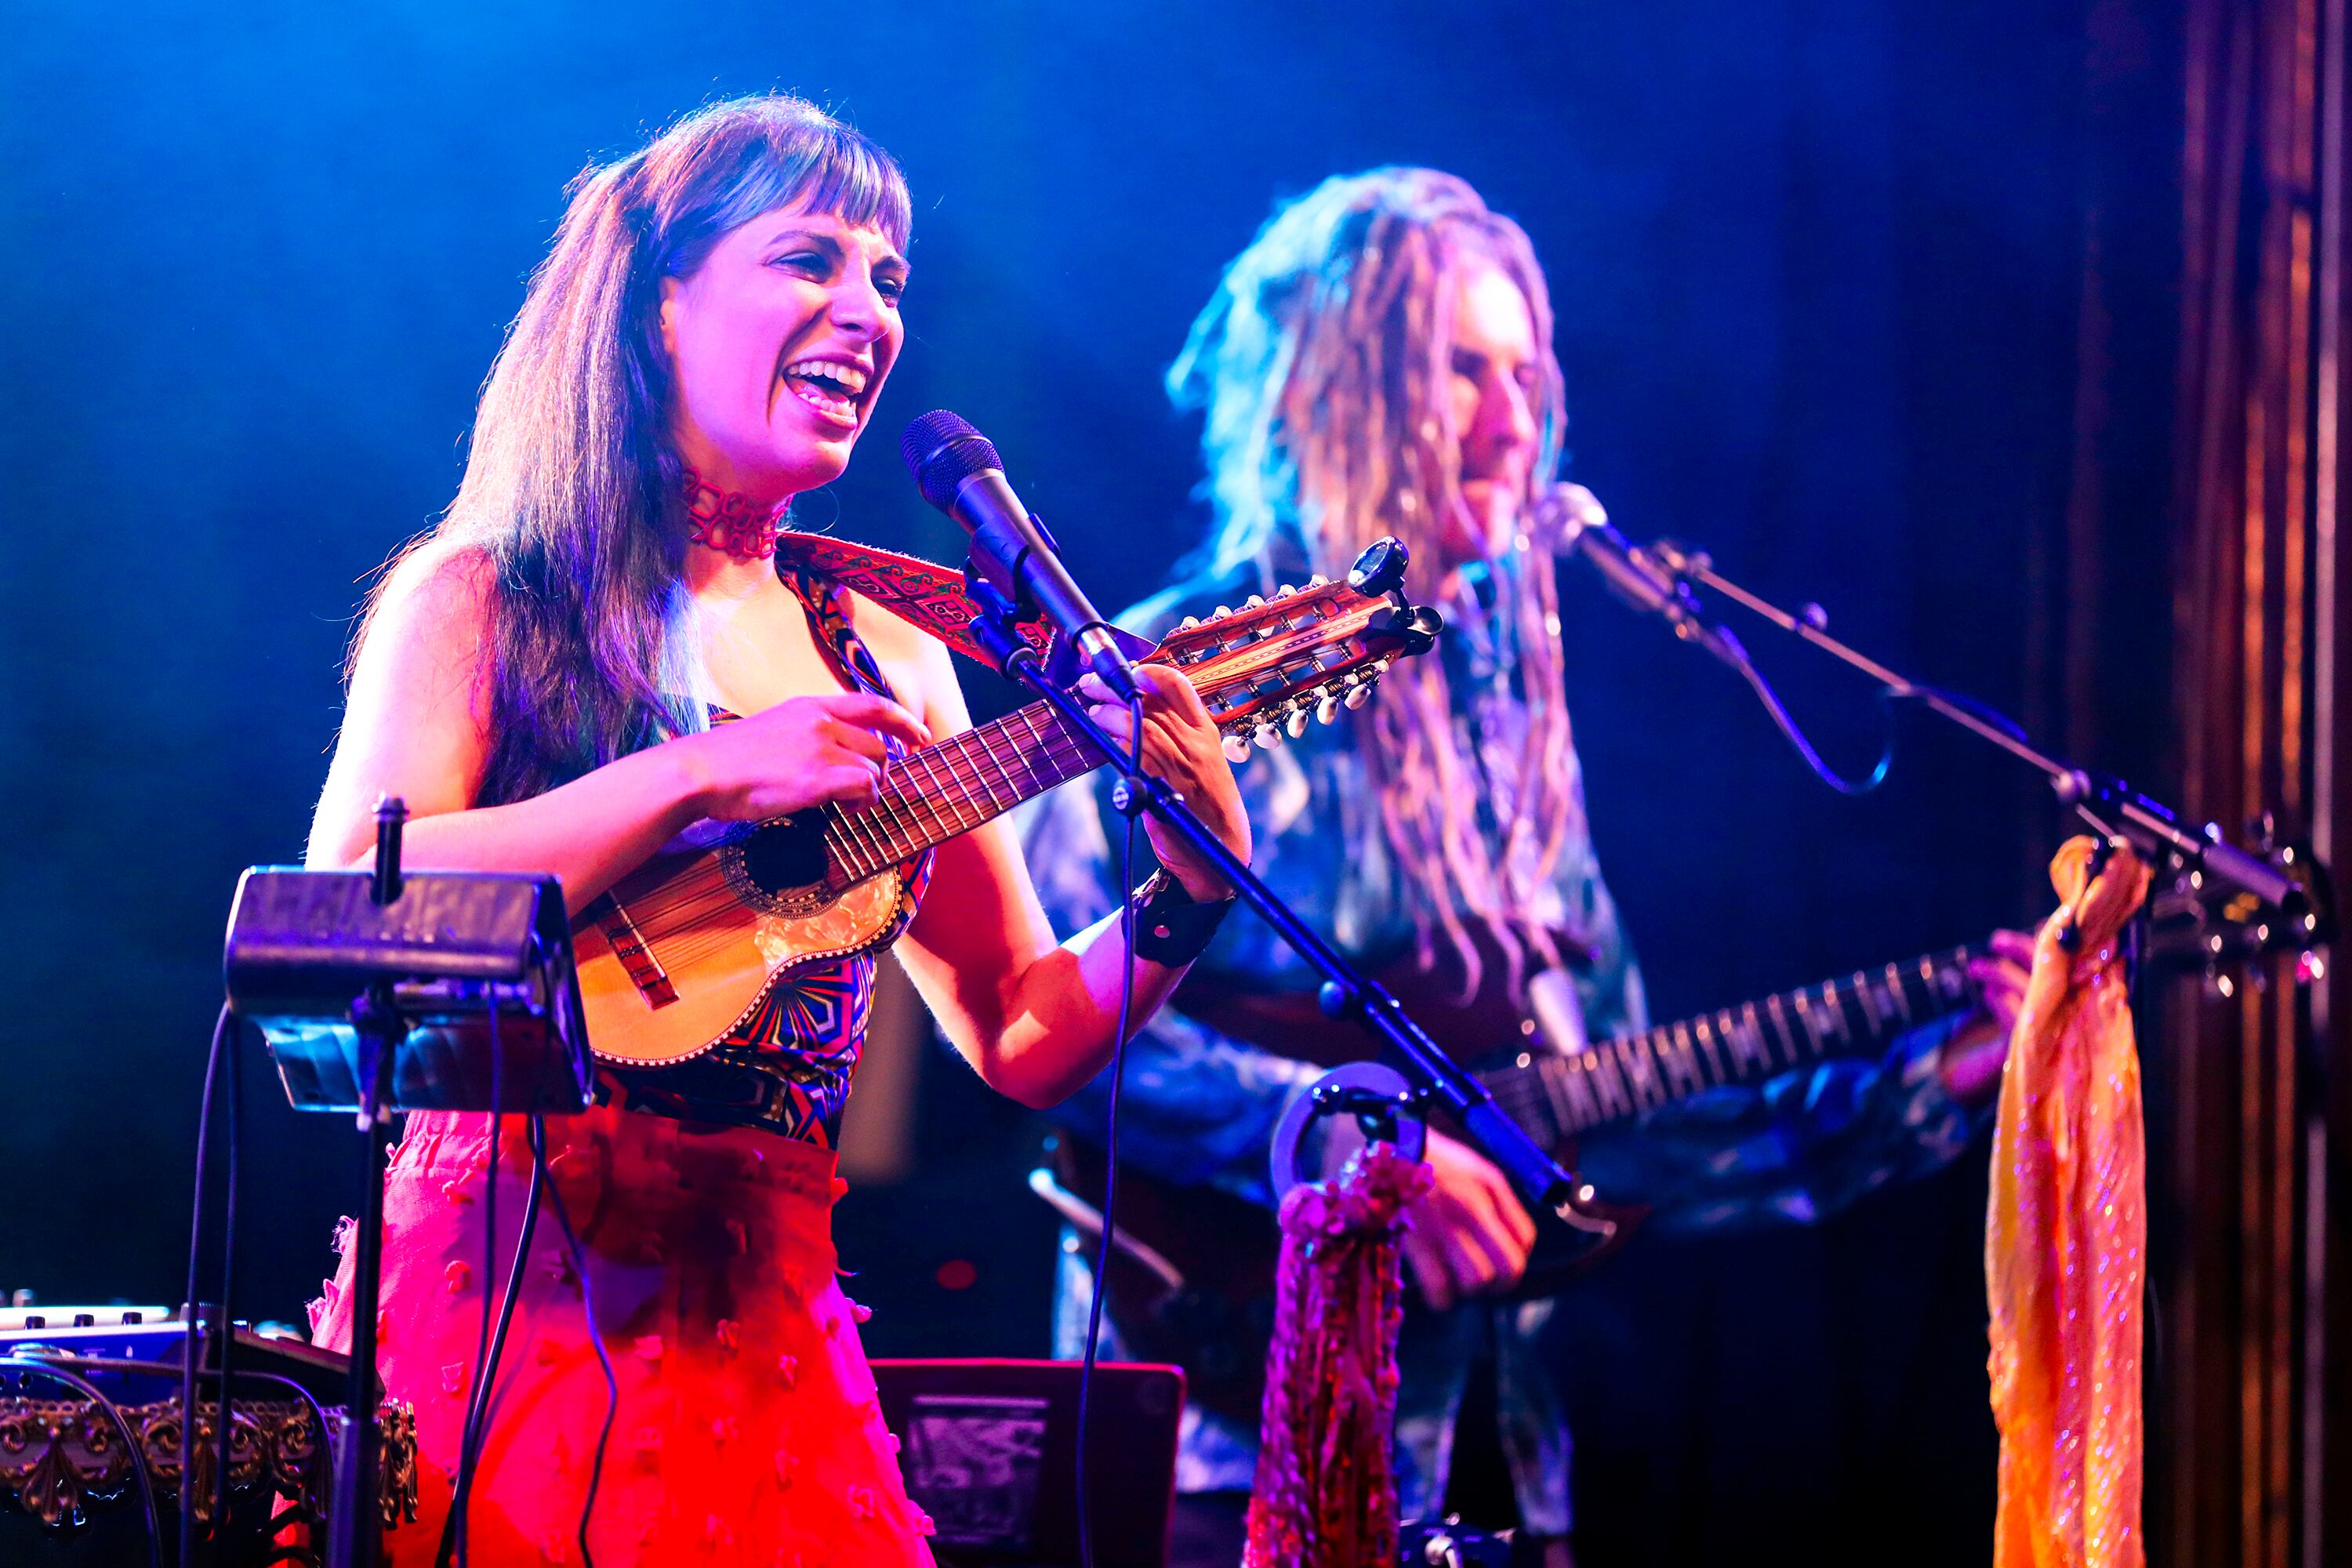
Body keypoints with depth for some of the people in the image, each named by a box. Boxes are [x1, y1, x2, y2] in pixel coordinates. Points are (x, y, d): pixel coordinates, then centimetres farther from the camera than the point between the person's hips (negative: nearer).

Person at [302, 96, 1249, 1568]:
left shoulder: (889, 659, 14)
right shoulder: (481, 601, 2)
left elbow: (1024, 1040, 14)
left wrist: (1194, 885, -5)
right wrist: (700, 773, -17)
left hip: (758, 1320, 4)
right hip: (503, 1287, -4)